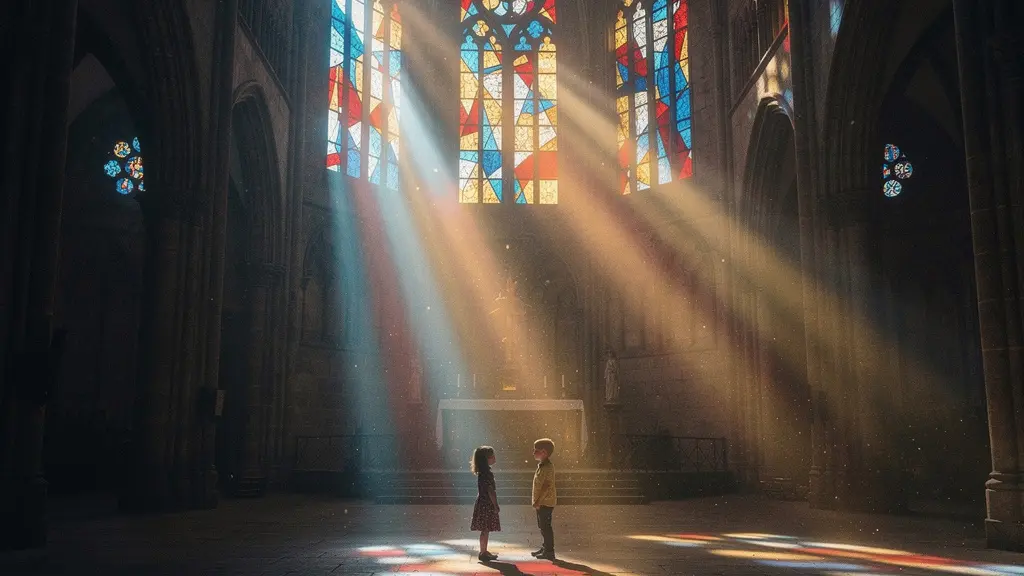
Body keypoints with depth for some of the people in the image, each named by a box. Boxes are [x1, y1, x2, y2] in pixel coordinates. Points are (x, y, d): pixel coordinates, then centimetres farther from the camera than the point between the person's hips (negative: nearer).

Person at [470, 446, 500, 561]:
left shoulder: (483, 472, 12)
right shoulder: (487, 474, -19)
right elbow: (490, 491, -21)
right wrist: (495, 505, -16)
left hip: (483, 503, 10)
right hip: (487, 504, -10)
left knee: (485, 529, 15)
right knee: (485, 529, -3)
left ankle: (484, 552, 22)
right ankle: (483, 553, 3)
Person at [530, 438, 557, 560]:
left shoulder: (547, 467, -18)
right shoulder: (542, 465, 13)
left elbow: (546, 486, -24)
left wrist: (538, 501, -23)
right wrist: (537, 501, 18)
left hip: (545, 502, -10)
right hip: (542, 502, 10)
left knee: (545, 527, -4)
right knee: (543, 526, 18)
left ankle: (549, 552, 2)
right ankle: (545, 548, 29)